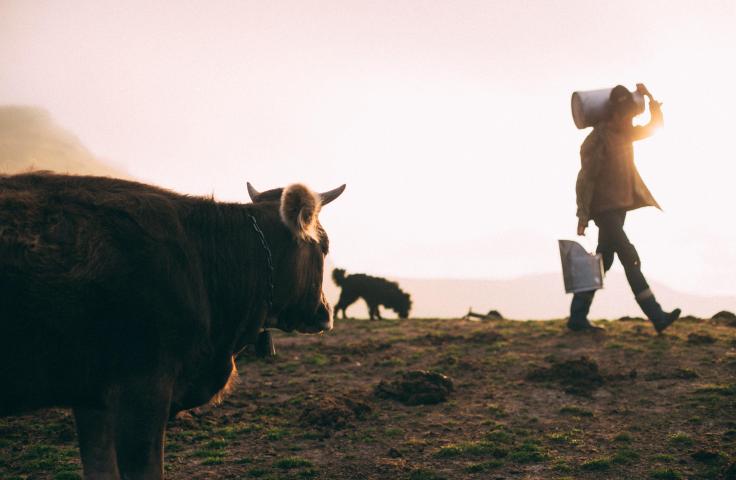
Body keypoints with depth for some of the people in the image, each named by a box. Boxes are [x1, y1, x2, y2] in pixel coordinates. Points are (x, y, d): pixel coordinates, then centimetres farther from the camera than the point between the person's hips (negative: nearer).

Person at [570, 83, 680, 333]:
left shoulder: (625, 134, 11)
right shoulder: (597, 139, -14)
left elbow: (655, 125, 20)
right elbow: (585, 178, -15)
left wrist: (650, 97, 5)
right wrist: (583, 216, -16)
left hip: (619, 208, 9)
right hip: (604, 209, -9)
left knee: (603, 262, 9)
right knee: (630, 259, -13)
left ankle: (578, 317, 13)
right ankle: (656, 316, -16)